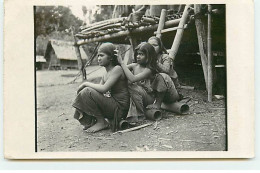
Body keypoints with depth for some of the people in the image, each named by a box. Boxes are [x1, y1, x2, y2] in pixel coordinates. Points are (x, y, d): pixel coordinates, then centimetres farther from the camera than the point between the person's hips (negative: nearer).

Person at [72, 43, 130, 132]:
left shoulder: (117, 69, -12)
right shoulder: (106, 74, 15)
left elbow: (104, 88, -22)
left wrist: (86, 84, -12)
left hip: (119, 107, -9)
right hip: (111, 104, 9)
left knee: (87, 92, -21)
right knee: (82, 92, 7)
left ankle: (101, 122, -9)